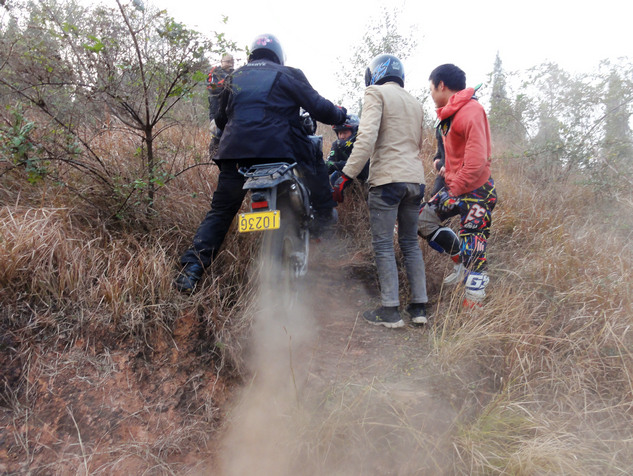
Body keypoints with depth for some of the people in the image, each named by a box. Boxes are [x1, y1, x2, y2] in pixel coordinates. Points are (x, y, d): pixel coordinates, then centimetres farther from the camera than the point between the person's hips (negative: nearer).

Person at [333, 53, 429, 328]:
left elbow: (366, 138, -15)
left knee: (383, 245, -2)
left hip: (387, 179, -7)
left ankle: (390, 311, 0)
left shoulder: (376, 92, 0)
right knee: (410, 243, 13)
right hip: (416, 179, 7)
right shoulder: (415, 104, 22)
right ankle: (419, 308, 14)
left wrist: (347, 175, -16)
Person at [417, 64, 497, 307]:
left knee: (472, 253, -8)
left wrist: (455, 190, -19)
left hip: (475, 191, -10)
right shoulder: (449, 113, 14)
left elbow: (477, 159, -25)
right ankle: (460, 262, 23)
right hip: (455, 185, 10)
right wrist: (449, 182, 8)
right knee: (423, 220, 11)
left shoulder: (471, 110, -17)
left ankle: (472, 310, 0)